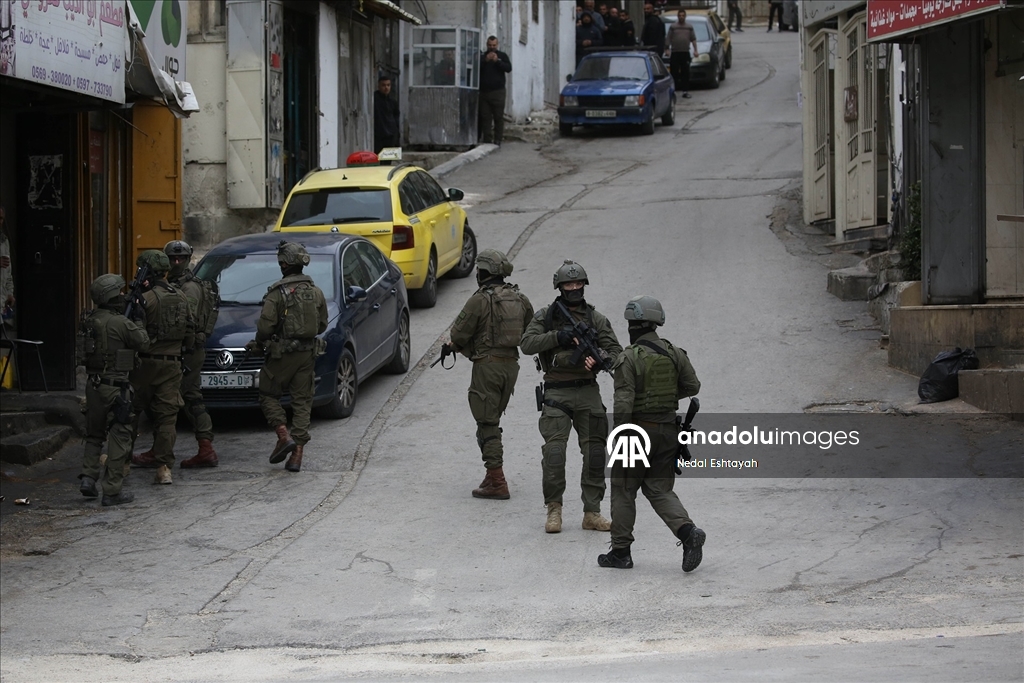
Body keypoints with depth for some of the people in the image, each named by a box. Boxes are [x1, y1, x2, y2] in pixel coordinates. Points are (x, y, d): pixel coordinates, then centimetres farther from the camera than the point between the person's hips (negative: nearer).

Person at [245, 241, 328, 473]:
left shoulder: (277, 293, -13)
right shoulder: (315, 292, 4)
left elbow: (265, 326, -16)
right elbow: (322, 325, 11)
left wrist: (259, 344, 3)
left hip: (282, 355, -5)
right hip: (308, 354, 5)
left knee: (269, 396, 12)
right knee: (302, 402, 7)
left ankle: (284, 436, -5)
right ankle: (297, 454, 4)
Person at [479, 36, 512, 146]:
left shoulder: (502, 56, 11)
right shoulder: (482, 57, 13)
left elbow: (509, 68, -2)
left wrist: (497, 61, -14)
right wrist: (486, 60, -14)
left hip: (498, 91, -2)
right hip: (484, 91, 2)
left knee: (498, 117, -4)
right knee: (485, 117, -2)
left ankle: (498, 139, -1)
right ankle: (487, 139, 1)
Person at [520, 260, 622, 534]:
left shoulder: (596, 319, 9)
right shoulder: (546, 316, 5)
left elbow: (616, 351, 4)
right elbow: (526, 343, -7)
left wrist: (598, 358, -18)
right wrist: (557, 337, -19)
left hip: (588, 391, 2)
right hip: (556, 392, -2)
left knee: (595, 452, 0)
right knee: (554, 452, -12)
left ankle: (592, 512, 7)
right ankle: (554, 509, 1)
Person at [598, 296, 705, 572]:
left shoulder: (629, 358, -15)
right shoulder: (674, 354, 2)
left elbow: (623, 403, -19)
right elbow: (692, 386, 9)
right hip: (668, 429, 5)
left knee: (623, 489, 8)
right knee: (660, 489, 12)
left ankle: (620, 551, 12)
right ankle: (688, 532, -11)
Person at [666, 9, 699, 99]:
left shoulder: (689, 27, 12)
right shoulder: (672, 27, 6)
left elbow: (693, 39, 13)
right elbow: (668, 39, 4)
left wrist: (695, 50, 6)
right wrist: (668, 49, -5)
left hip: (685, 52, 2)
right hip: (674, 53, -2)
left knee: (685, 73, 0)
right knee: (674, 73, -4)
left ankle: (685, 91, 2)